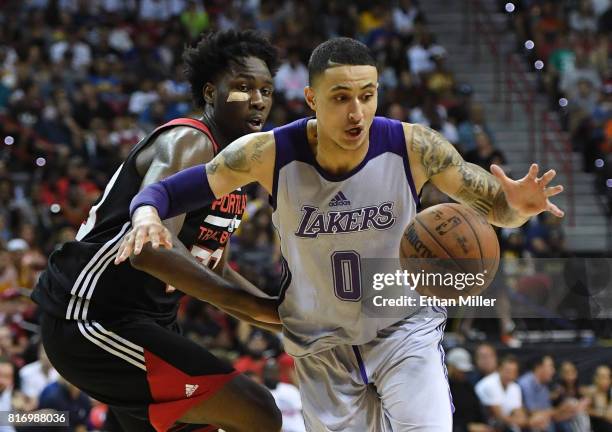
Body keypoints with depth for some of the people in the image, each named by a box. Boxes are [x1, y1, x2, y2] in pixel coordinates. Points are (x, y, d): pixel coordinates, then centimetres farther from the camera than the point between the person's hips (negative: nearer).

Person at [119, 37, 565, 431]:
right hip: (322, 344, 1)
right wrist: (147, 218, -36)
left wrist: (518, 206, -32)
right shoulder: (269, 153, -21)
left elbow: (494, 205, -8)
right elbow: (165, 190, -12)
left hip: (405, 330, -1)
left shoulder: (414, 147, -21)